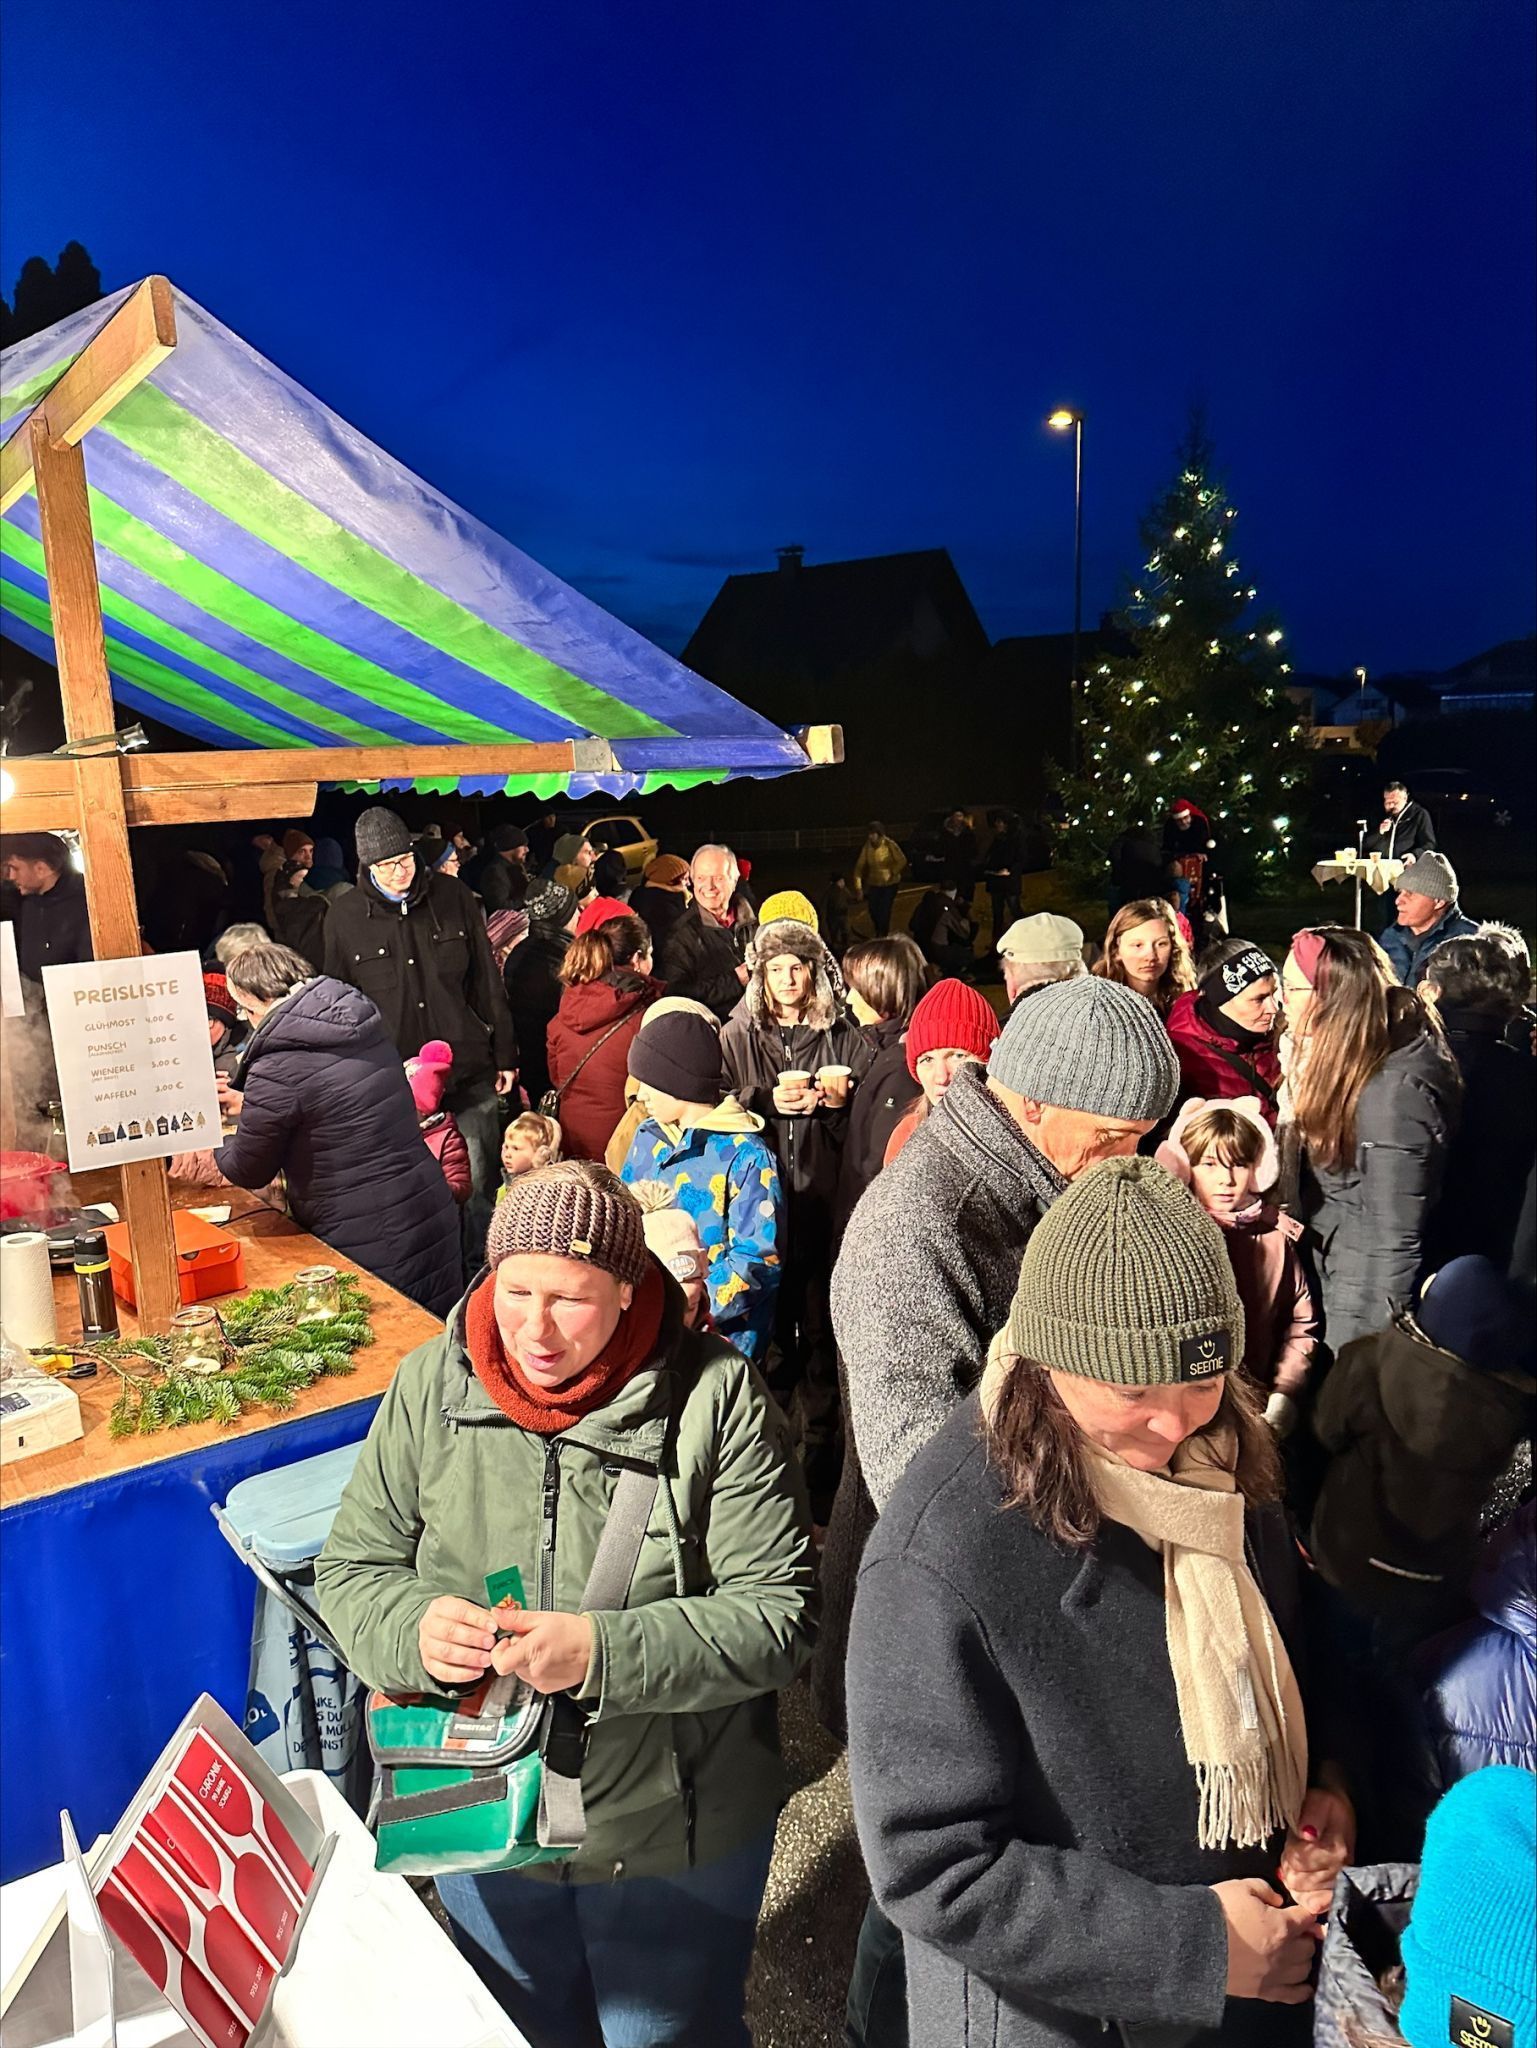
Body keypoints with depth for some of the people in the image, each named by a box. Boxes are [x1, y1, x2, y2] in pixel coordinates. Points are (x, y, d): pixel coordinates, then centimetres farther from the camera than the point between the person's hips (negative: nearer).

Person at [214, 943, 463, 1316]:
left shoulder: (278, 1068, -18)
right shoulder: (361, 1022, 4)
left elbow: (249, 1172, -2)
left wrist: (212, 1141, 20)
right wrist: (251, 1104, 31)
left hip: (372, 1251, -7)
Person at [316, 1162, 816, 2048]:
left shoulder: (718, 1400, -21)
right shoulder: (429, 1386, -11)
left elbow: (778, 1616, -21)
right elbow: (351, 1568, -3)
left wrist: (604, 1653, -32)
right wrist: (411, 1629, -24)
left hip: (675, 1840, -3)